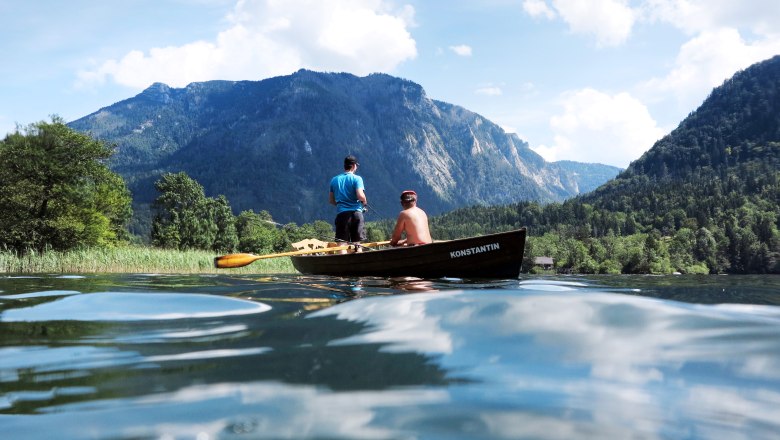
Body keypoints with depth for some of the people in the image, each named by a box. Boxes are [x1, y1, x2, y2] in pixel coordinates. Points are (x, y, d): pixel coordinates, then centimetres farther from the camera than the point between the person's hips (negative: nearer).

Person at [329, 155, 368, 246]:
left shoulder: (334, 180, 13)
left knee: (341, 244, -1)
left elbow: (332, 201, 16)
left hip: (341, 213, 3)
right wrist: (365, 202, 6)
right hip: (355, 213, -3)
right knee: (356, 242, 5)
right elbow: (360, 196, -15)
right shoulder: (356, 179, -2)